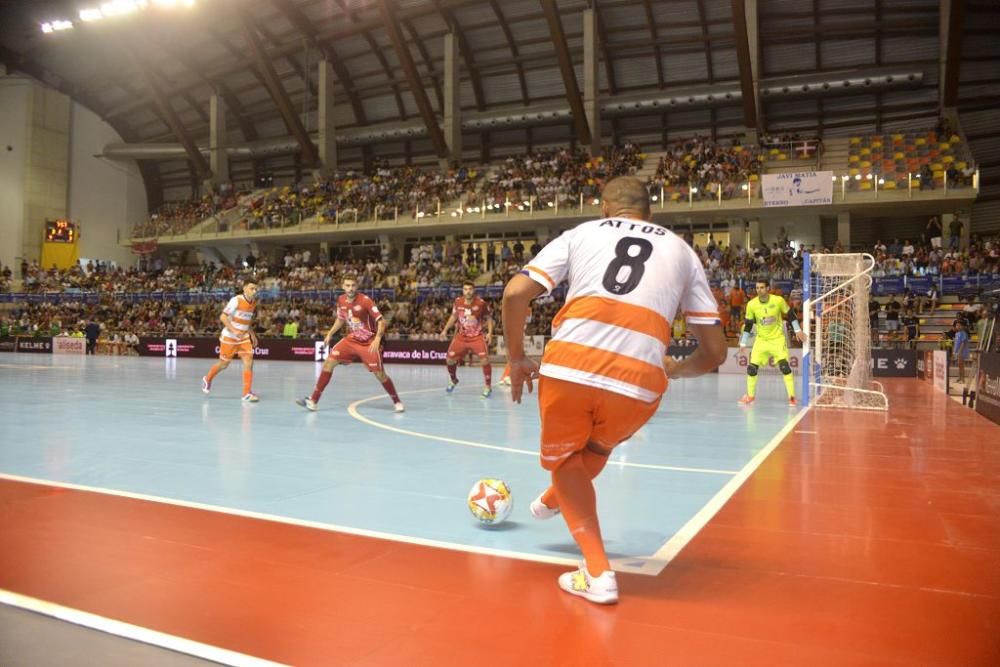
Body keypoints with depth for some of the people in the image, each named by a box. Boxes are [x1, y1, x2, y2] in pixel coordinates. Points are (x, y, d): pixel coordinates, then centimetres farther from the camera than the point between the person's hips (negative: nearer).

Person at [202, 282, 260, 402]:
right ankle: (207, 379, 38)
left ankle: (247, 393, -8)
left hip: (244, 338, 5)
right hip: (229, 337, -5)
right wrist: (234, 330, -29)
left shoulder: (254, 303, 2)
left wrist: (252, 334, 9)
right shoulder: (236, 300, -18)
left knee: (249, 363, -10)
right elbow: (223, 317, -18)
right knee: (224, 364, 8)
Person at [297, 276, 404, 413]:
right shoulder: (341, 300, -1)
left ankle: (397, 402, 12)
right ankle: (313, 400, 0)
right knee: (329, 362, -6)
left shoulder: (365, 301, -19)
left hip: (368, 343, -5)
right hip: (351, 339, 5)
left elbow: (381, 321, -20)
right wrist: (330, 334, 10)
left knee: (379, 374, -10)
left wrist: (377, 339, -32)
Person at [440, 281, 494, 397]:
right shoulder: (458, 302, -6)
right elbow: (454, 316, 12)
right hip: (461, 336, 3)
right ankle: (453, 380, 33)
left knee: (484, 359, -18)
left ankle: (488, 386, -3)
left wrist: (490, 332, -12)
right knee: (450, 359, 4)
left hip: (477, 336, -3)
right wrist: (445, 330, 7)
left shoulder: (481, 303, -15)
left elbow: (489, 318, 0)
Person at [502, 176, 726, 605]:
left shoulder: (581, 233, 17)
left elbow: (515, 293, 5)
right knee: (598, 445, 34)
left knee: (565, 457, 26)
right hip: (640, 381, 2)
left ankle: (597, 573, 17)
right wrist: (674, 369, 36)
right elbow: (715, 351, 16)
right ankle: (555, 500, 59)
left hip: (568, 367, -1)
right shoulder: (682, 251, 20)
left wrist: (517, 359, 18)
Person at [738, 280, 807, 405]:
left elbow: (790, 314, 1)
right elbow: (748, 325, -1)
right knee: (752, 368, -3)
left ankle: (792, 396, -2)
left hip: (777, 338, -2)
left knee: (784, 366, -14)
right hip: (761, 340, 2)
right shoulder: (751, 304, -11)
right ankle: (750, 395, 16)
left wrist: (798, 331, -1)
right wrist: (743, 343, 0)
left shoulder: (778, 300, -15)